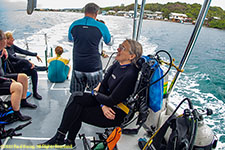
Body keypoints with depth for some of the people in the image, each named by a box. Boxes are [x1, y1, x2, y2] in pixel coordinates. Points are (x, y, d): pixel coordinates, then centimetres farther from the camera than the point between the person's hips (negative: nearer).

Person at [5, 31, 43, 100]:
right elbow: (13, 58, -24)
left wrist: (35, 55, 10)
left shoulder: (12, 46, 10)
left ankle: (35, 93, -8)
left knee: (33, 71, -14)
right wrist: (28, 62, -30)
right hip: (12, 69, -8)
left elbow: (23, 51, 13)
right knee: (23, 61, -36)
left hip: (18, 67, 8)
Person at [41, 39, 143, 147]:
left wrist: (95, 93, -4)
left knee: (76, 112, -11)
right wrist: (103, 105, -13)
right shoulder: (117, 65, -1)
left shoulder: (129, 75, -27)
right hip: (106, 103, 8)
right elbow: (103, 85, 3)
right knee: (75, 97, -5)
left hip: (117, 113, -8)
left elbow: (111, 101, -22)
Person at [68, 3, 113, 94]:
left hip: (77, 67, 3)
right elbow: (109, 42, 11)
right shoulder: (101, 27, -7)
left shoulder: (74, 25, 0)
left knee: (76, 95, 13)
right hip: (94, 68, -2)